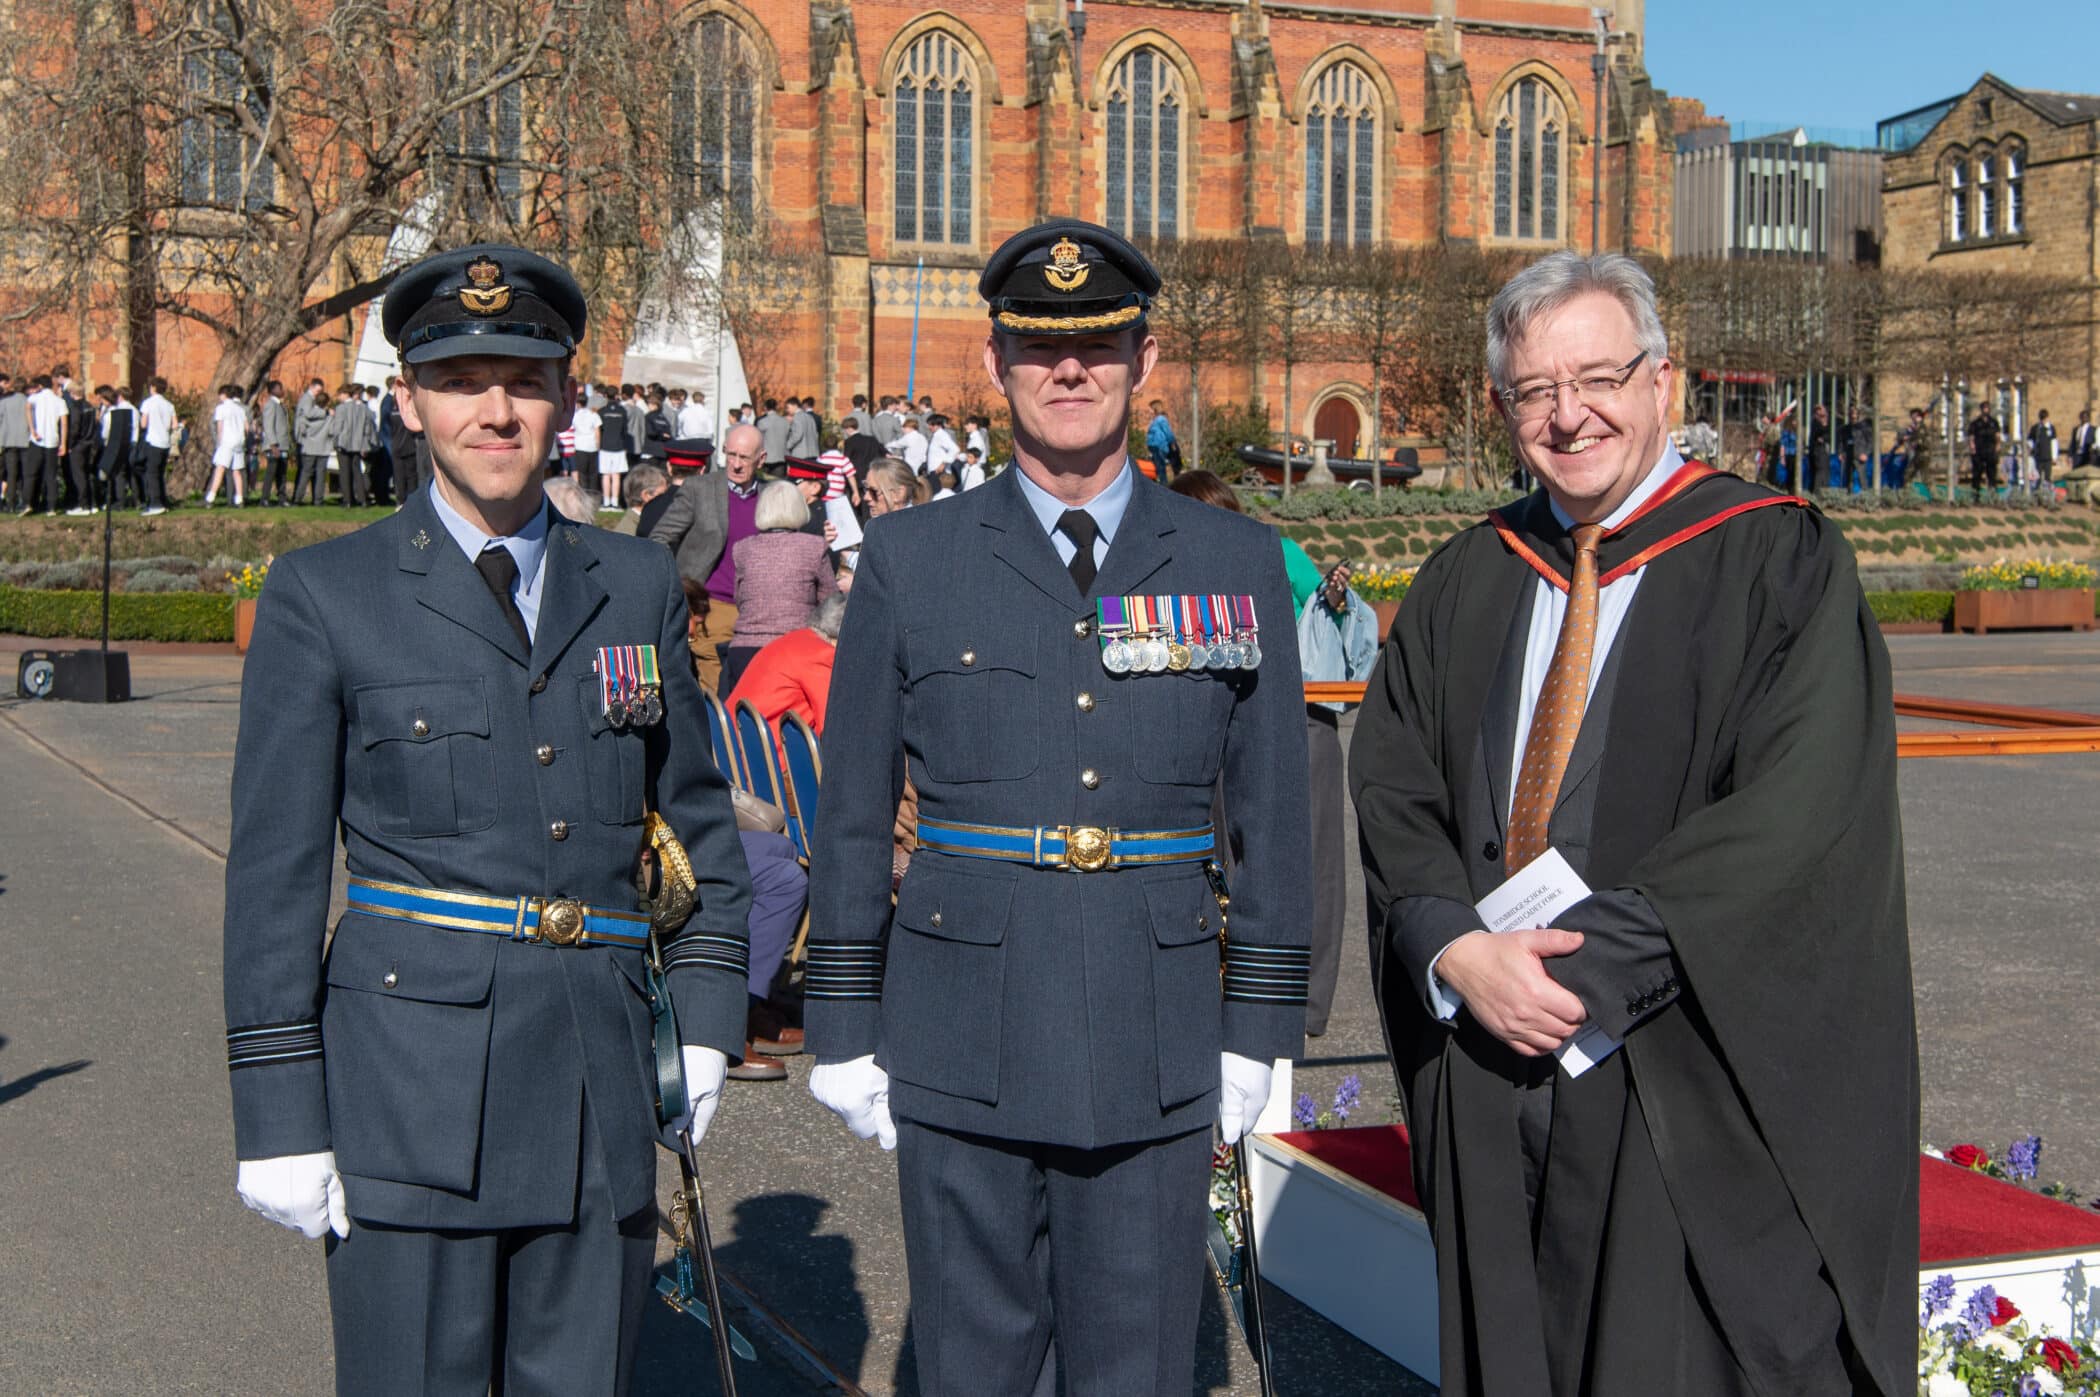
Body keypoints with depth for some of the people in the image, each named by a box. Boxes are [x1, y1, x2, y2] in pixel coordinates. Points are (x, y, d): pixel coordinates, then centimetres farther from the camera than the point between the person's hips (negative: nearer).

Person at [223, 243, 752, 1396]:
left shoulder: (636, 586, 9)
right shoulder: (323, 596, 0)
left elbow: (696, 813, 16)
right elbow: (275, 870, -2)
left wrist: (706, 1016, 9)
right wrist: (281, 1114, -5)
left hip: (598, 1080, 3)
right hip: (411, 1078, -3)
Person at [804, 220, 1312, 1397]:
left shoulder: (1239, 565, 4)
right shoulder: (910, 562, 3)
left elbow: (1273, 815, 6)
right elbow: (855, 815, 4)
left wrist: (1258, 1032, 3)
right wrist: (844, 1026, 3)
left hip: (1158, 1046, 1)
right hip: (961, 1045, 0)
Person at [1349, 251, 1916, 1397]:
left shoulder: (1779, 563, -4)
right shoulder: (1465, 583, 11)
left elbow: (1795, 817, -14)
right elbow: (1391, 790, 6)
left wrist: (1585, 965, -17)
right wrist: (1459, 952, -13)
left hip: (1697, 1088, -4)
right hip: (1485, 1069, 5)